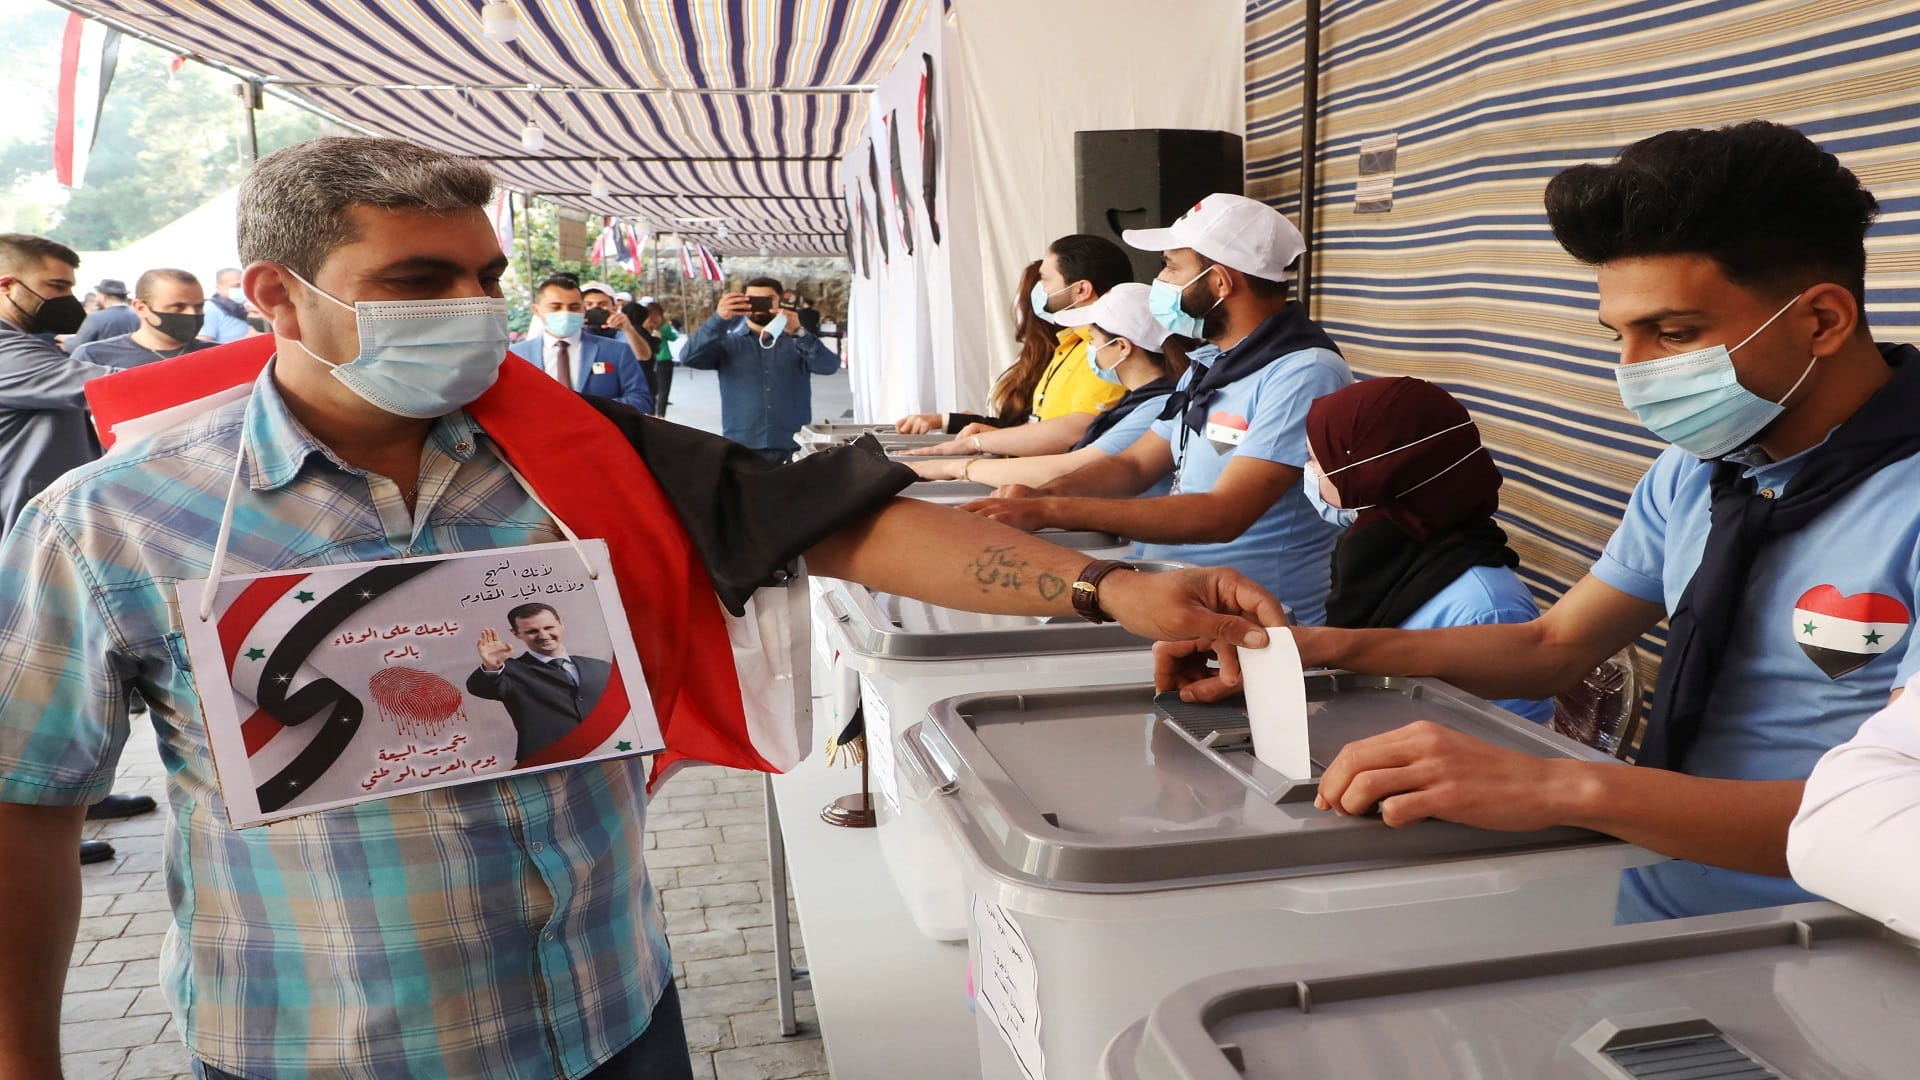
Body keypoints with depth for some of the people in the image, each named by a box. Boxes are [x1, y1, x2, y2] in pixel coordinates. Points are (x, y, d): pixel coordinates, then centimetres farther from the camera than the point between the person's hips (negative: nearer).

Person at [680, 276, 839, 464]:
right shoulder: (727, 342, 7)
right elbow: (688, 358, -9)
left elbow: (829, 366, -9)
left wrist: (799, 333, -25)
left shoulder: (797, 342, 8)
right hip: (741, 449, -1)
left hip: (793, 450, 1)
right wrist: (719, 319, -22)